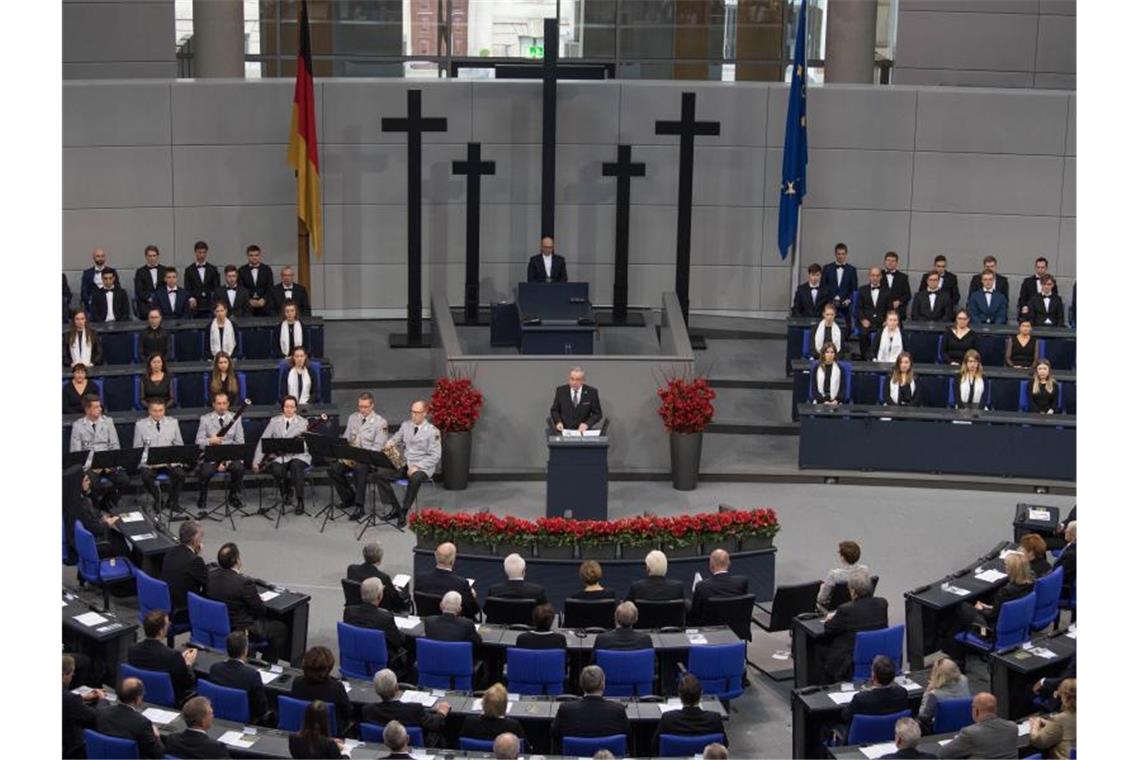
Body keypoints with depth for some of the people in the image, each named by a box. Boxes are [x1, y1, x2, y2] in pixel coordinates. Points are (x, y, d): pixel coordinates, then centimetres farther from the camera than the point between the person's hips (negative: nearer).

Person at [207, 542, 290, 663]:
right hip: (241, 631, -7)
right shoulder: (245, 583, -28)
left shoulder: (210, 577, -7)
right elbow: (261, 610, -16)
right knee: (280, 629, 13)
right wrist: (258, 599, 5)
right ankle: (270, 665, 24)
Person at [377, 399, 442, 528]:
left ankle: (404, 513, -25)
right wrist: (390, 443, -5)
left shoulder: (432, 431, -9)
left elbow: (435, 456, -11)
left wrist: (417, 467, -20)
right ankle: (396, 508, -7)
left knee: (415, 479, -39)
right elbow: (396, 439, 21)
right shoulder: (405, 425, 8)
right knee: (382, 474, -17)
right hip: (405, 464, 6)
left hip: (423, 467, -6)